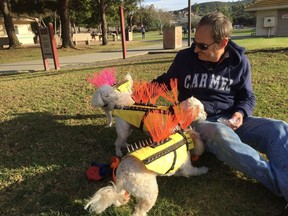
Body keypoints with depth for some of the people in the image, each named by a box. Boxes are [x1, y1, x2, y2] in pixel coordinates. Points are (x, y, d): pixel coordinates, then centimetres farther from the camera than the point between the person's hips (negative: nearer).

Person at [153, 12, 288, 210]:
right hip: (199, 121, -2)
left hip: (231, 120, 3)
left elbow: (247, 97, 11)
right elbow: (165, 81, 16)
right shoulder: (185, 58, -2)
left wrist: (240, 113, -12)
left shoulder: (239, 62, 1)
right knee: (222, 136, -40)